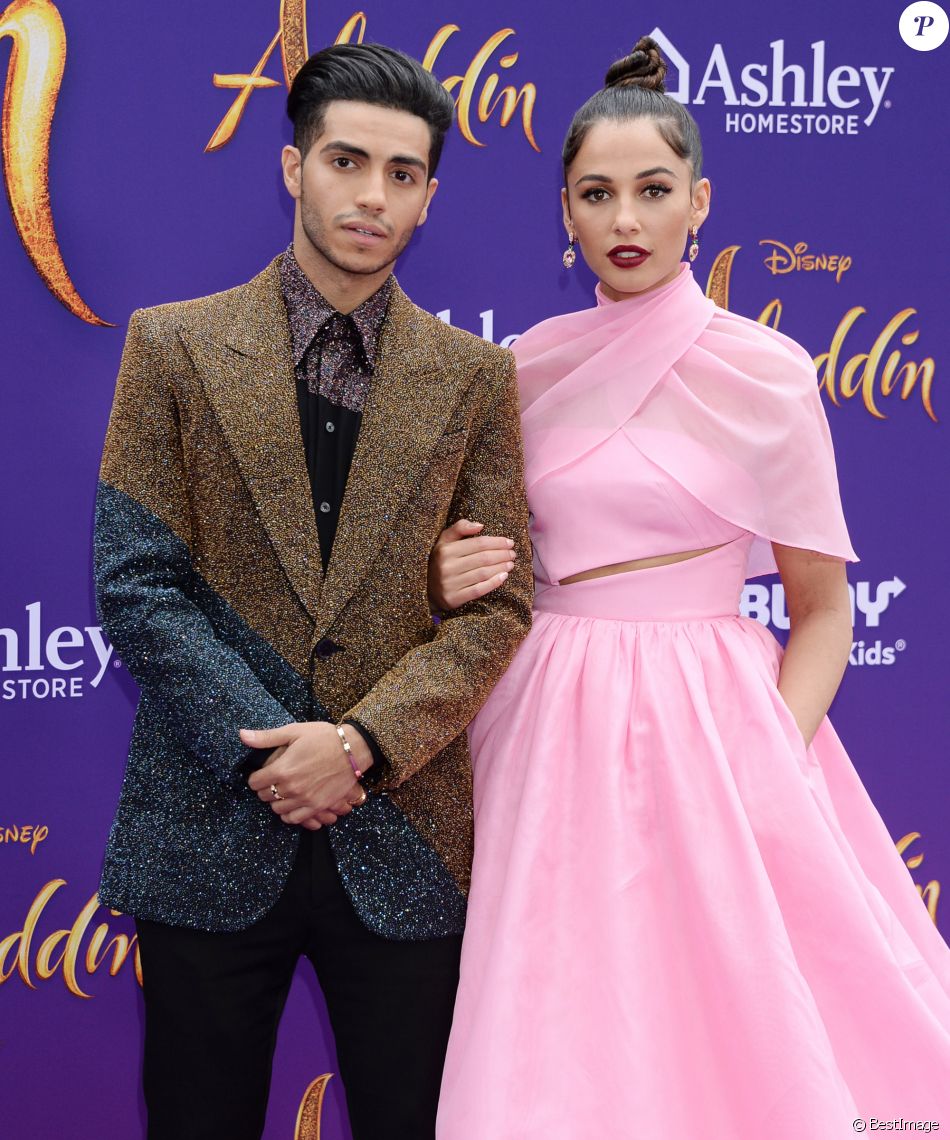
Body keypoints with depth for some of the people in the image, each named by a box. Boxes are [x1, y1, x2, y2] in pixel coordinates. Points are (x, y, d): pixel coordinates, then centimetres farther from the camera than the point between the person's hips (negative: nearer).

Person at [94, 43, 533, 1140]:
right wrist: (259, 750, -12)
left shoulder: (475, 376, 4)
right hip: (211, 829, -1)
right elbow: (136, 582, -4)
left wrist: (362, 742, -13)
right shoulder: (174, 346, 1)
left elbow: (497, 605, 0)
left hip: (401, 835, 1)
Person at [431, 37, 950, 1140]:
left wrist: (771, 768, -13)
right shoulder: (529, 365, 5)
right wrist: (451, 576, -5)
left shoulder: (766, 372, -6)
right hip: (550, 728, 3)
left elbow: (823, 607, -1)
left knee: (733, 1026, 5)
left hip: (705, 722, -3)